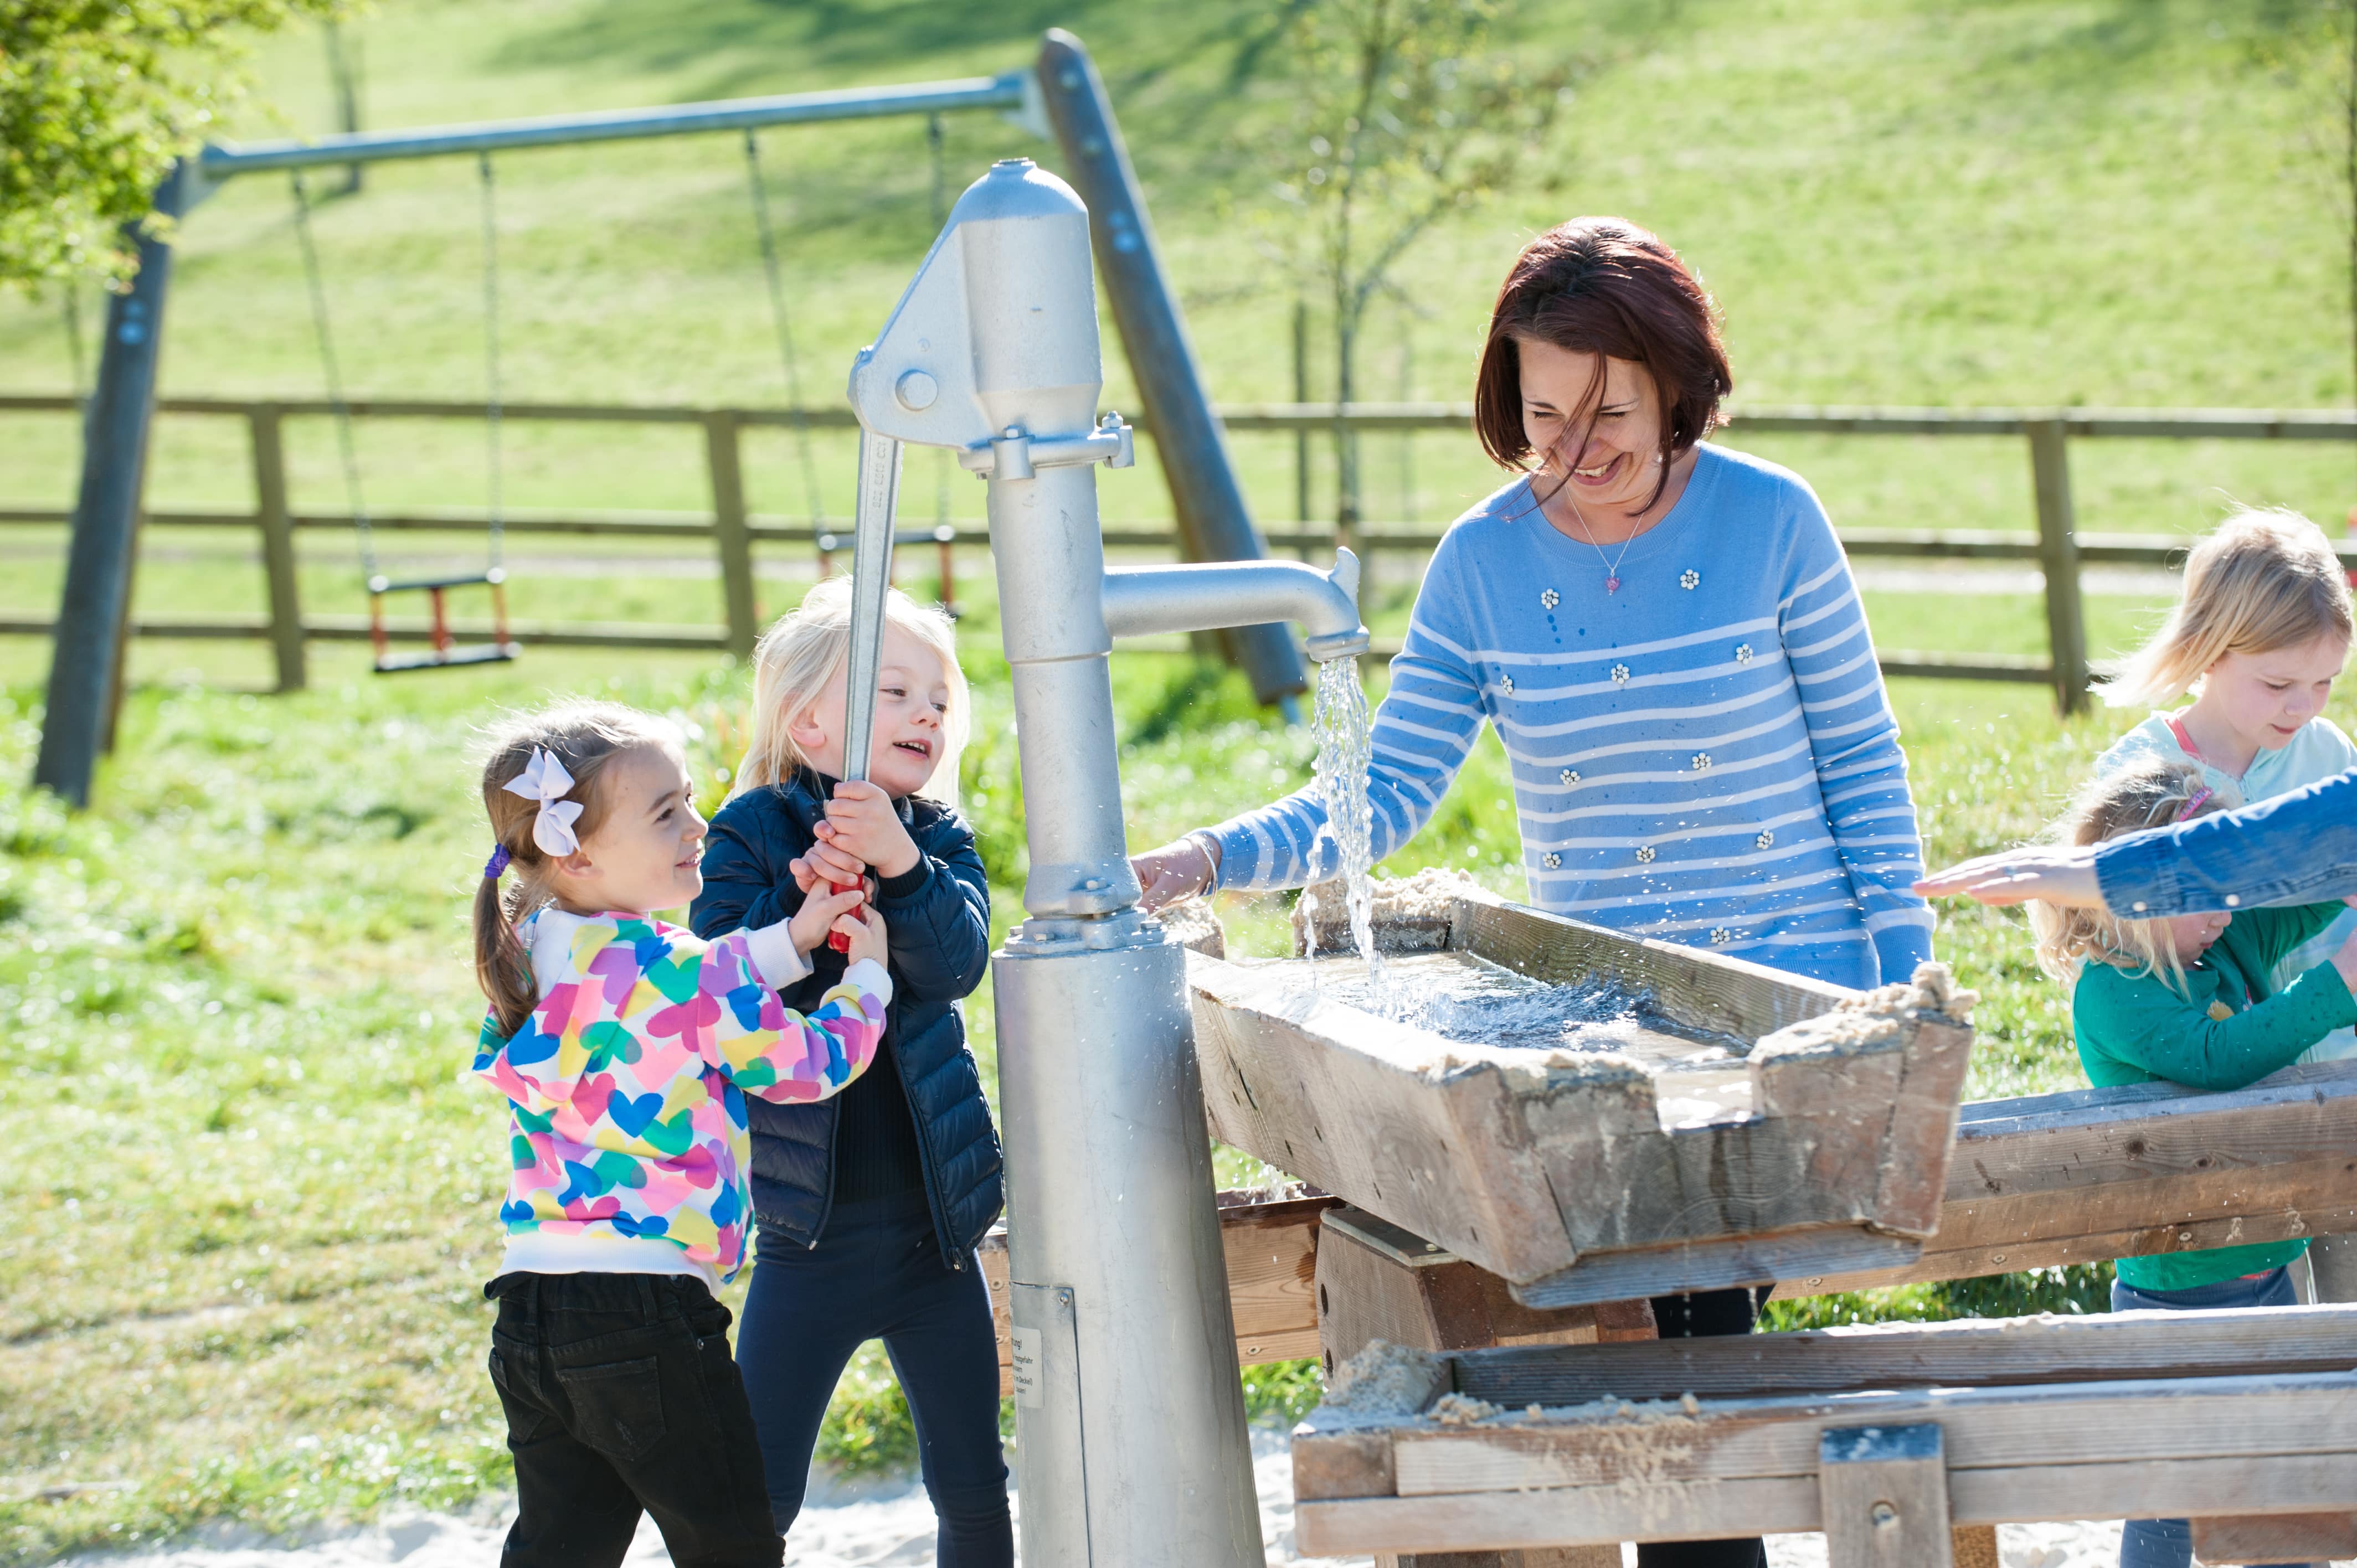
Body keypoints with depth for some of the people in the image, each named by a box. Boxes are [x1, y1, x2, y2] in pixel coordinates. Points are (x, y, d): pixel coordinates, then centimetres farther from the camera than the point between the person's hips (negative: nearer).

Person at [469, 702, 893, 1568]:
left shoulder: (536, 950, 8)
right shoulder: (679, 974, -14)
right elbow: (808, 1066, -2)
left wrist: (789, 939, 15)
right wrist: (866, 976, 15)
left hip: (528, 1298, 7)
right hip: (646, 1309, -7)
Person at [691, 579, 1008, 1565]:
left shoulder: (940, 838, 3)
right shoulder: (753, 835, -4)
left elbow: (957, 965, -15)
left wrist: (900, 865, -31)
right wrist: (800, 901, -27)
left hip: (933, 1230, 3)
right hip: (808, 1238, -3)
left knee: (971, 1486, 11)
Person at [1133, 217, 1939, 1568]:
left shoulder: (1770, 522, -7)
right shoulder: (1484, 561, 0)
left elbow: (1861, 760, 0)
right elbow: (1389, 796, 0)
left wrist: (1905, 976, -3)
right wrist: (1210, 862, -14)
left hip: (1790, 992, -3)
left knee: (1697, 1316, -13)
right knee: (1661, 1331, 1)